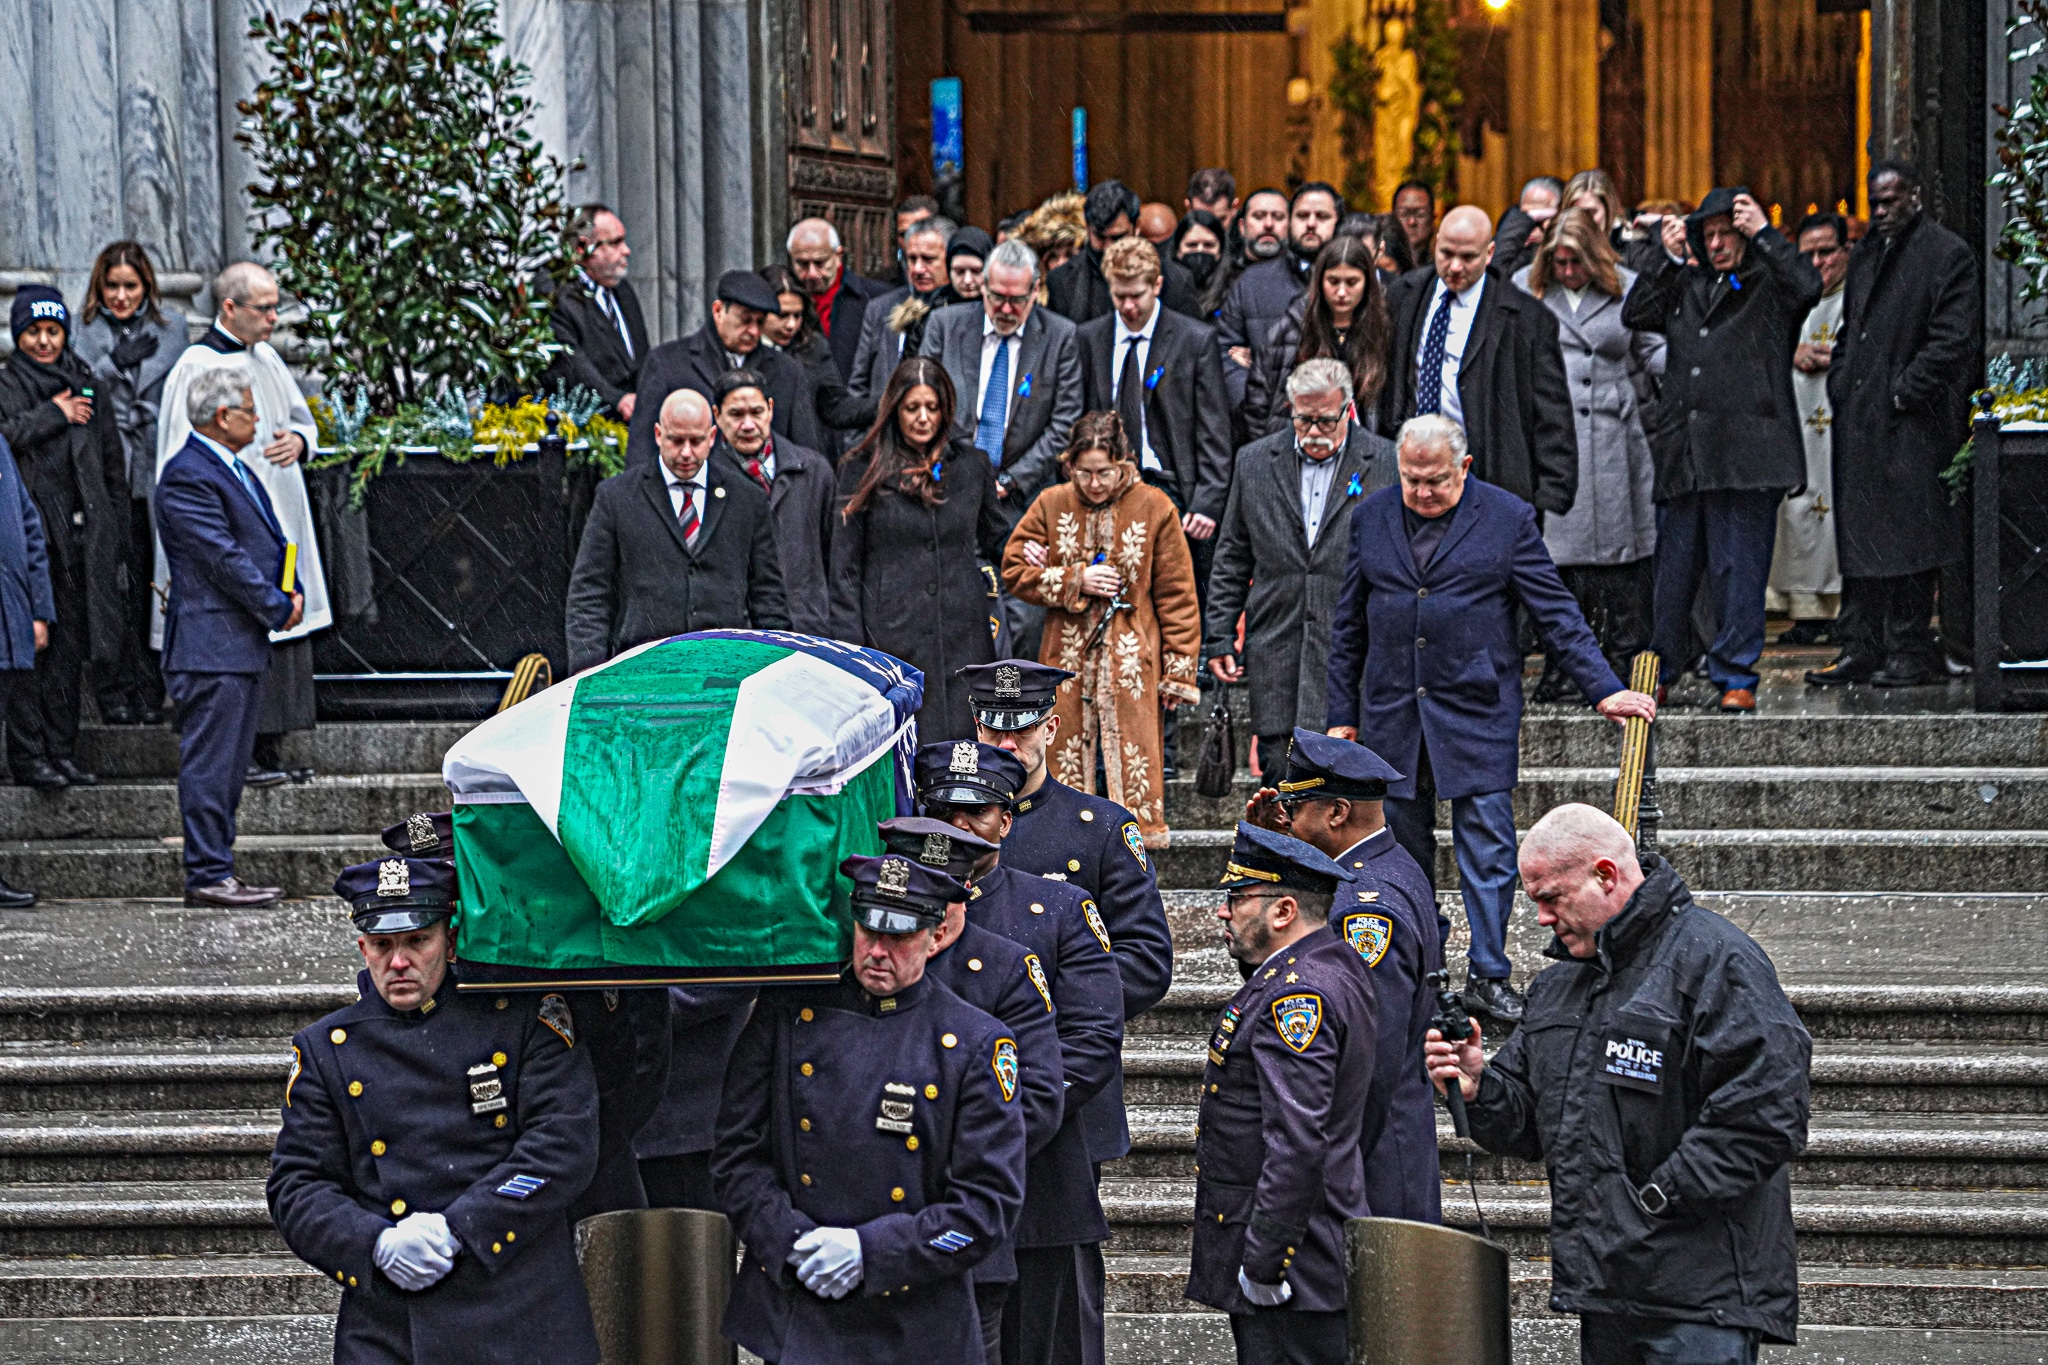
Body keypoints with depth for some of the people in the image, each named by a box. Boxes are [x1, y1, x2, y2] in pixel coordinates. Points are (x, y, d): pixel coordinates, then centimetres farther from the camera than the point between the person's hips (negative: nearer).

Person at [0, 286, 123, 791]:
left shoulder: (85, 385, 16)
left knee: (72, 644, 5)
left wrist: (115, 530, 13)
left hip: (81, 532, 5)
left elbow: (112, 462, 19)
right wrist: (53, 415, -10)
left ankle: (61, 751, 10)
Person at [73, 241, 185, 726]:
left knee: (153, 581, -1)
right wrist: (114, 362, -7)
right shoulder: (84, 329, 9)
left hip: (156, 470, 1)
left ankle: (150, 691, 6)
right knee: (114, 582, -7)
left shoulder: (170, 327, 12)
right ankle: (117, 691, -2)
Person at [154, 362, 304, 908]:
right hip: (212, 645, -10)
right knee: (209, 763, -7)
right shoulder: (187, 476, -14)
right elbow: (224, 557, -18)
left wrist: (291, 592, 5)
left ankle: (217, 868, 18)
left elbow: (269, 539, 22)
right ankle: (207, 875, -4)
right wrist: (278, 608, -11)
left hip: (245, 646, 10)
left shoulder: (235, 469, 18)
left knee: (230, 765, 13)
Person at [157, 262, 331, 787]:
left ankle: (268, 752, 12)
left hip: (279, 520, 8)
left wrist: (299, 441, 0)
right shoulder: (198, 366, -10)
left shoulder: (266, 358, 13)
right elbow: (187, 458, -12)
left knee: (281, 633, 7)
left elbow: (303, 419, 23)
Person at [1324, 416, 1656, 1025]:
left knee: (1488, 848, -6)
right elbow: (1349, 626, 12)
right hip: (1391, 716, 3)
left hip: (1477, 712, -3)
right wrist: (1342, 715, 9)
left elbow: (1556, 612, -2)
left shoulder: (1507, 518, -1)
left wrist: (1604, 689, -9)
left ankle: (1489, 976, 1)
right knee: (1401, 849, 6)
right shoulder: (1372, 518, 7)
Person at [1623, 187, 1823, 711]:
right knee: (1674, 565, 11)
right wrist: (1670, 259, 7)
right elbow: (1635, 315, 13)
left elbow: (1808, 286, -14)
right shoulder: (1687, 286, 19)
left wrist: (1763, 232, -10)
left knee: (1739, 566, -3)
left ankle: (1736, 677, 3)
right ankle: (1660, 672, 22)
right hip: (1683, 452, 5)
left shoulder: (1768, 285, 5)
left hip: (1745, 449, -5)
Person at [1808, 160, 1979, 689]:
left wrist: (1904, 392, -14)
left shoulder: (1949, 254, -5)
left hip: (1912, 421, -7)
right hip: (1859, 417, 7)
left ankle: (1912, 651, -1)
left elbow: (1952, 339, -11)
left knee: (1909, 539, -6)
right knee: (1859, 537, 8)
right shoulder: (1864, 254, 17)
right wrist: (1839, 382, 10)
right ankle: (1861, 650, 13)